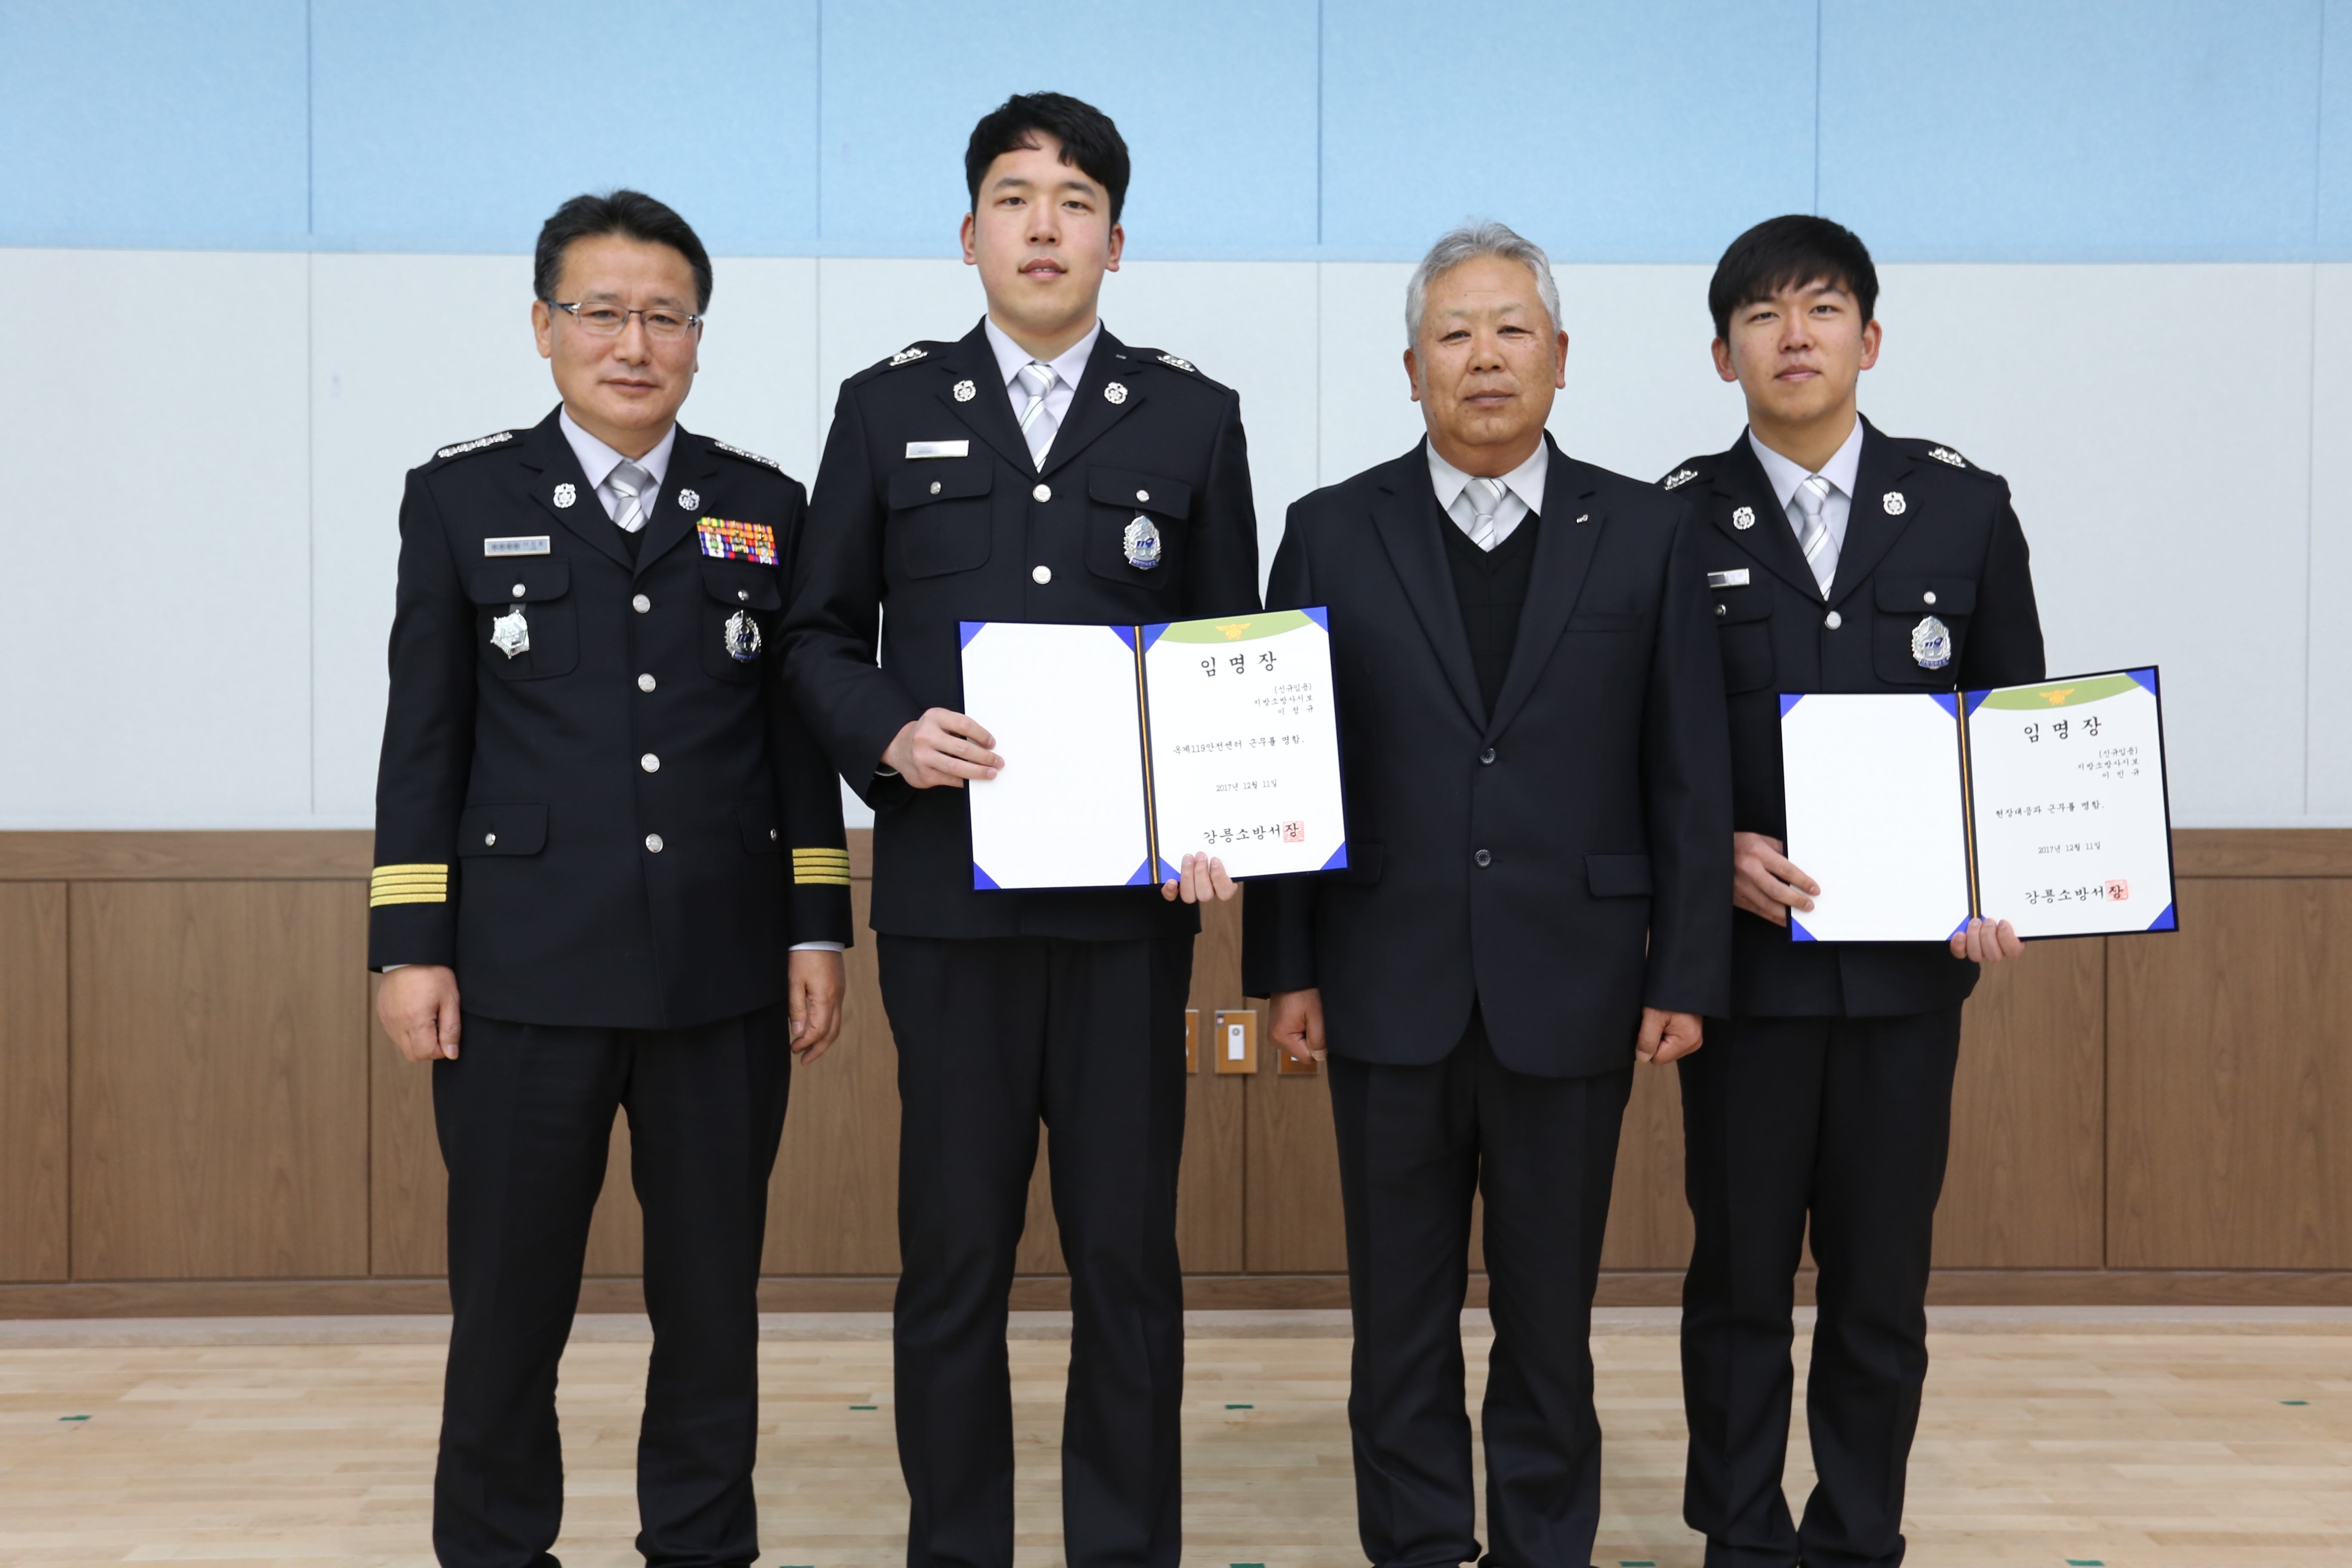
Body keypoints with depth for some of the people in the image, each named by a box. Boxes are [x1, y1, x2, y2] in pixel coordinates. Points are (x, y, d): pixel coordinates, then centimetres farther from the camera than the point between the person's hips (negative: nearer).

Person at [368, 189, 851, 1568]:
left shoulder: (767, 509, 8)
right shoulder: (461, 497, 5)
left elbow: (799, 738, 8)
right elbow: (425, 736, 3)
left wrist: (818, 933, 3)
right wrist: (411, 947, -2)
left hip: (724, 979, 1)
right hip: (524, 979, -1)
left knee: (712, 1296, 9)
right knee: (509, 1299, 7)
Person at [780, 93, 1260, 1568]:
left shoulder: (1193, 418, 7)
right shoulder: (888, 407, 8)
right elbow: (824, 632, 10)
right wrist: (890, 735, -10)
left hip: (1132, 895, 0)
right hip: (950, 891, 0)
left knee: (1128, 1251, 7)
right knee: (954, 1250, 7)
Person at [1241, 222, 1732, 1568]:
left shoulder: (1645, 534, 3)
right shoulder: (1333, 534, 4)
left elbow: (1691, 777, 2)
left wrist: (1687, 974, -2)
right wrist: (1286, 966, 0)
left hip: (1568, 993, 0)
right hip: (1391, 991, 1)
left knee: (1551, 1309, 10)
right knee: (1402, 1307, 10)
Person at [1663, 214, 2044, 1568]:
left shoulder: (1968, 508, 4)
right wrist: (1717, 852, -15)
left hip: (1911, 954, 1)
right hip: (1746, 953, -1)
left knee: (1884, 1279, 9)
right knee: (1741, 1277, 8)